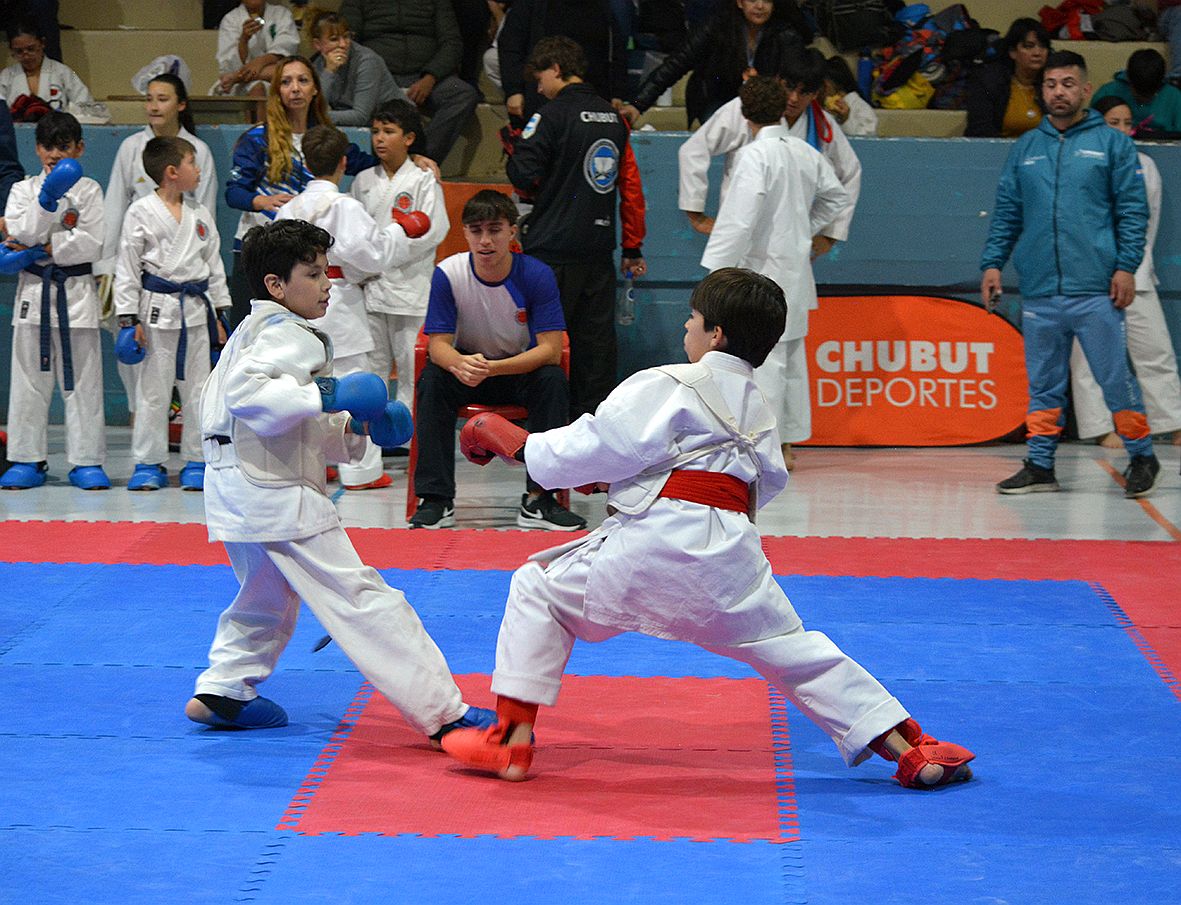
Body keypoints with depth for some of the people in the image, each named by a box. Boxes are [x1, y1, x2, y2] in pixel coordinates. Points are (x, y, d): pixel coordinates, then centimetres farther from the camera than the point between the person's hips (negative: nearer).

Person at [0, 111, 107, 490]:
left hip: (76, 292, -2)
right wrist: (48, 199, -23)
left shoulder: (88, 190, 1)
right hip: (34, 292, 2)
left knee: (82, 381, 2)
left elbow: (92, 245, -9)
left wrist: (44, 249, -14)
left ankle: (86, 461, 7)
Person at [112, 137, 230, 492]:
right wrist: (129, 319, -7)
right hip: (158, 307, -4)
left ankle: (196, 461, 16)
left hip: (196, 309, 4)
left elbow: (214, 265, 14)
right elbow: (127, 267, -4)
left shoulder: (200, 214, 9)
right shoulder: (141, 213, -5)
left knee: (197, 387, 7)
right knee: (153, 389, 2)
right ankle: (149, 464, 11)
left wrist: (220, 313, 11)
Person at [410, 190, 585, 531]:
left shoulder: (536, 275, -19)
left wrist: (492, 368, -40)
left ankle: (538, 499, -26)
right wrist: (460, 364, -43)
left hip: (522, 369, -1)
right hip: (467, 364, 1)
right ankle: (436, 500, -25)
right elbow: (438, 344, -15)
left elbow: (550, 350, -23)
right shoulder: (448, 273, -16)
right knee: (432, 380, -29)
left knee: (554, 380, -31)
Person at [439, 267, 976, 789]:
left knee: (538, 591, 12)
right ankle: (911, 750, 11)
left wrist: (518, 444, 8)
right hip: (729, 550, 6)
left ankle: (513, 739, 9)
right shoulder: (757, 409, 22)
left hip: (655, 542, -6)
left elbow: (595, 449, -7)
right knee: (793, 650, 16)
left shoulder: (666, 386, -2)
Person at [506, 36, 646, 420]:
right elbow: (632, 186, 15)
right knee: (596, 337, 10)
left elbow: (524, 175, -13)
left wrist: (512, 159, 11)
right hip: (599, 247, 6)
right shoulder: (614, 118, 12)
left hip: (553, 247, -6)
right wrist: (633, 248, 20)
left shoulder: (552, 115, -8)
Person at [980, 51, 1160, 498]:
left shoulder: (1111, 143, 4)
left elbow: (1133, 210, 1)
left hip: (1096, 290, -3)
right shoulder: (1025, 148, 14)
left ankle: (1141, 457, 12)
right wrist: (992, 263, 5)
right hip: (1038, 291, 3)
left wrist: (1126, 267, -8)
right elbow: (1006, 211, 16)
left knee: (1115, 376, -1)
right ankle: (1040, 465, 14)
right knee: (1043, 383, 7)